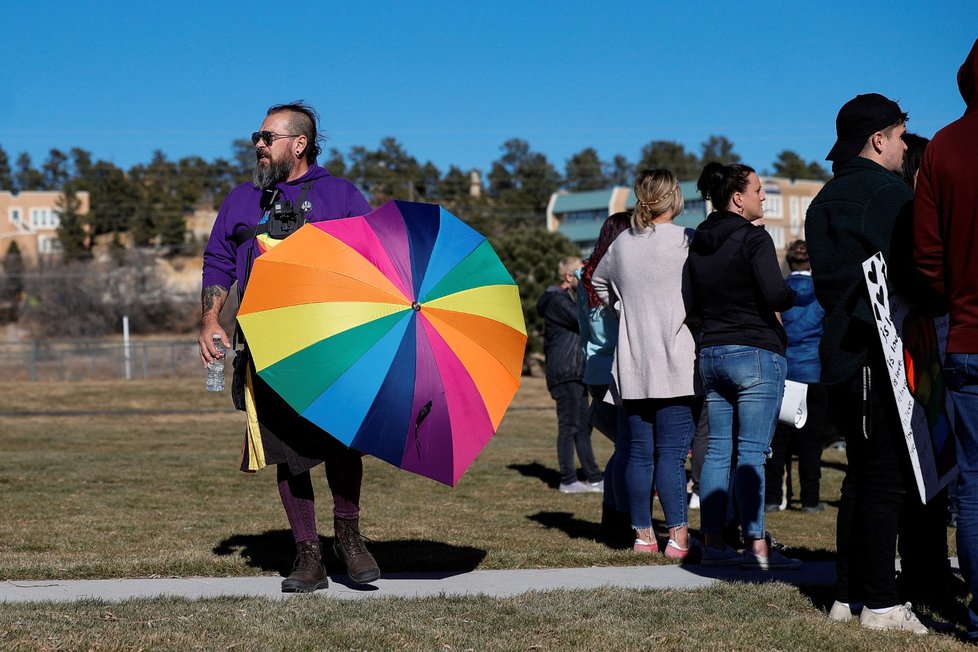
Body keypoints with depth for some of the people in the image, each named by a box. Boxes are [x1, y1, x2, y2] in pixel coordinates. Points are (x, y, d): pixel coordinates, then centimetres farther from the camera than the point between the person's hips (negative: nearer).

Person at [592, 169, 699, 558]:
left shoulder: (622, 244, 9)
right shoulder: (687, 241, -8)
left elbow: (597, 285, 25)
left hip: (632, 368, 5)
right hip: (677, 365, -5)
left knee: (639, 452, 9)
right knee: (672, 453, -6)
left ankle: (642, 534, 13)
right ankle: (678, 537, -7)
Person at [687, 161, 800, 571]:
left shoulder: (698, 242, 10)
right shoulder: (753, 238, -12)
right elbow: (776, 296, -20)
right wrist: (792, 295, 0)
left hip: (711, 353, 7)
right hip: (756, 352, -7)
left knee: (718, 450, 8)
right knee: (752, 453, -7)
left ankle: (713, 543, 9)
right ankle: (756, 545, -6)